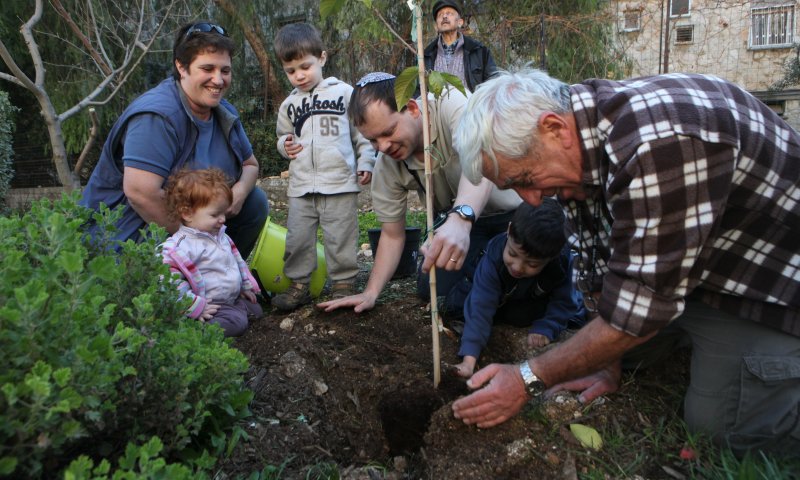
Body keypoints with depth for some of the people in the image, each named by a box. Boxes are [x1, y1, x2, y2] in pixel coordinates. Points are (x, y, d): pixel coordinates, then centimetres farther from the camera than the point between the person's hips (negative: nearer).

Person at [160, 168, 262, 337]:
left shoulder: (220, 235, 9)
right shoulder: (179, 248, -22)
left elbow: (236, 260, 23)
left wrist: (246, 285, 23)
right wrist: (196, 307, -25)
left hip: (234, 298, 9)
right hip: (210, 306, -9)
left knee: (256, 310, 11)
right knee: (236, 323, -27)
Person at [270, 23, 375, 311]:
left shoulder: (344, 92, 3)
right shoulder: (289, 105, 14)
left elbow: (363, 131, 7)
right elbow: (283, 135, 27)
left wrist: (366, 161, -3)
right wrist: (285, 145, 4)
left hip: (340, 182, -4)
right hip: (301, 187, 4)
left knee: (340, 238, 0)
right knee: (297, 238, 6)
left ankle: (343, 283, 14)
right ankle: (298, 284, 19)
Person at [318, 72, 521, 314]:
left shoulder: (452, 104, -33)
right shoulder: (386, 166, -17)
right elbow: (392, 234, -6)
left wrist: (460, 219, -70)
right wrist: (370, 293, -12)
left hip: (514, 209, -4)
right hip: (457, 218, 5)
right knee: (433, 289, -4)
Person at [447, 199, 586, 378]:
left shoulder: (563, 261, -38)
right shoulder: (494, 256, -43)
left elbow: (562, 301, -21)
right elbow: (480, 308, -46)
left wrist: (545, 328, -37)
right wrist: (469, 360, -53)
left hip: (539, 299, 3)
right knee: (456, 303, -21)